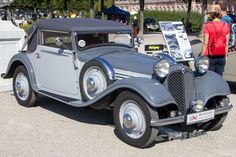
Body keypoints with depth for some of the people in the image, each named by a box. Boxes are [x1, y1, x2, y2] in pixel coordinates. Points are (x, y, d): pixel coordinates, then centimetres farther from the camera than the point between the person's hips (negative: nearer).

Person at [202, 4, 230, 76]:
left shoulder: (208, 26, -10)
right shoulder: (226, 26, 1)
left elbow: (205, 43, -9)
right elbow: (226, 44, 3)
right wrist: (225, 56, 13)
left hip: (210, 57, -3)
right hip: (221, 57, 3)